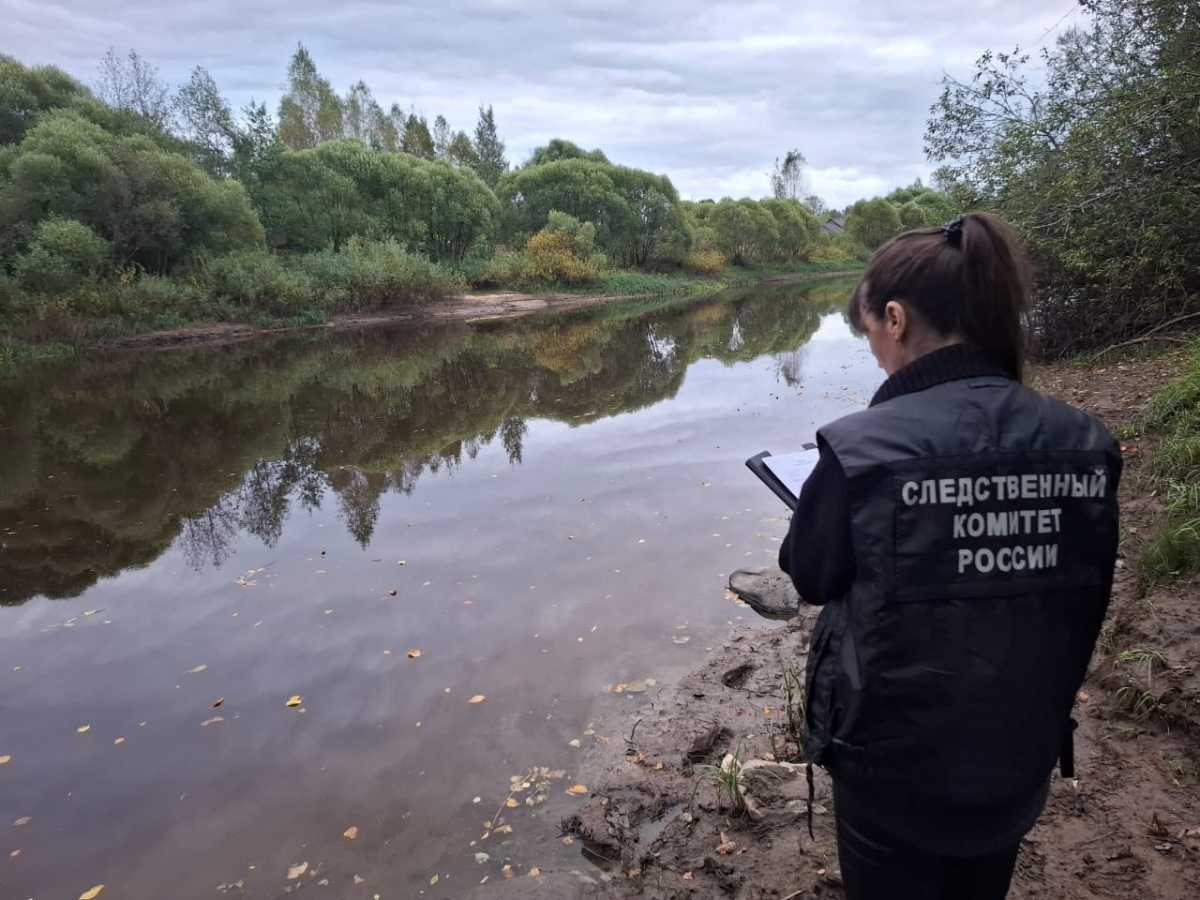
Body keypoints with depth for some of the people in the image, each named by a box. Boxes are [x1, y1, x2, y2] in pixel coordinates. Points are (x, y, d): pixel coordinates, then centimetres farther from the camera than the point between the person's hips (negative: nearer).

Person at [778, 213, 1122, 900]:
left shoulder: (862, 448, -26)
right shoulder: (1084, 445, -11)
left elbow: (811, 577, -9)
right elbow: (1081, 605, 2)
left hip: (896, 764, -4)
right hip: (1021, 759, 4)